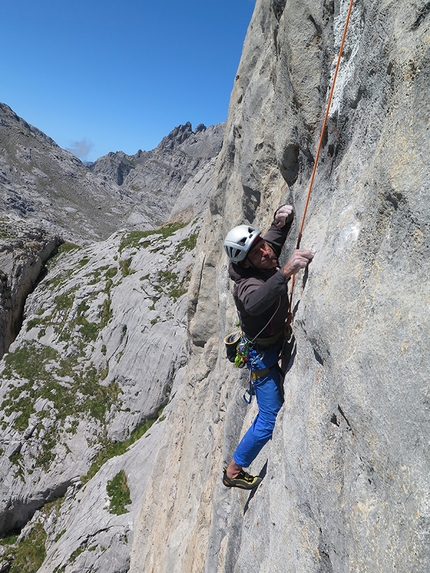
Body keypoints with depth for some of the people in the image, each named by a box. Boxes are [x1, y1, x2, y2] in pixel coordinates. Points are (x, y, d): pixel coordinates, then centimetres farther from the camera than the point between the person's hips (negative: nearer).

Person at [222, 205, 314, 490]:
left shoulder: (270, 248, -11)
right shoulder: (247, 283, -35)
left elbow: (278, 230, 7)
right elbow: (254, 303, -58)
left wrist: (284, 214, -15)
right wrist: (286, 271, -65)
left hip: (278, 340, 8)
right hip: (263, 354, -8)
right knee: (270, 420, 1)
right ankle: (234, 471, 20)